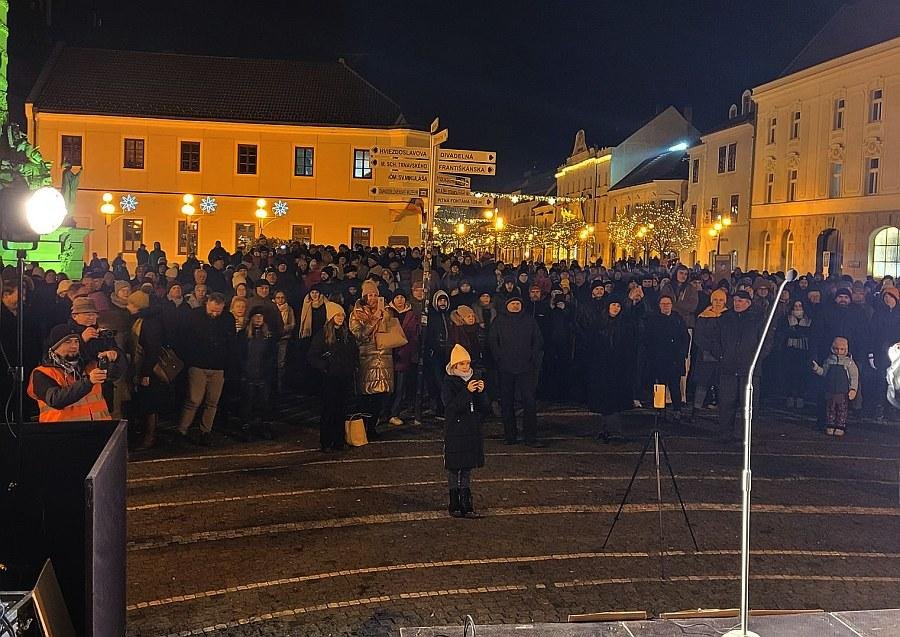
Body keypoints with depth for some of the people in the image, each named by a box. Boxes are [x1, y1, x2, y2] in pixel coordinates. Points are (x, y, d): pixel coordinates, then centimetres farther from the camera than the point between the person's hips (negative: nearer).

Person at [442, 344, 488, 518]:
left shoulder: (476, 378, 4)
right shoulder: (448, 382, -8)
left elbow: (484, 406, 3)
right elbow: (451, 407, -18)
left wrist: (481, 392, -16)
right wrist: (467, 391, -25)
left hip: (473, 430, 4)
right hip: (455, 431, -3)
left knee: (468, 467, 9)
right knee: (454, 467, 2)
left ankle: (466, 502, 16)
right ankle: (454, 503, 12)